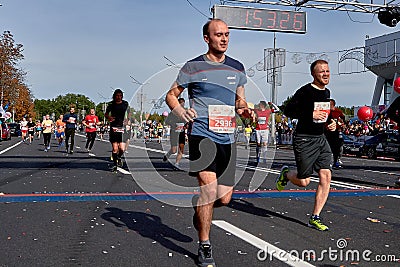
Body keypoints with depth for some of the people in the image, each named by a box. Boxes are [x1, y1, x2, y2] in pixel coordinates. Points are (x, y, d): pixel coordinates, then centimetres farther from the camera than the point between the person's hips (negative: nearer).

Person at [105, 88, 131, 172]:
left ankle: (119, 158, 23)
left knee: (122, 149, -9)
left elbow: (129, 113, 18)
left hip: (122, 128, 0)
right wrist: (108, 117, -8)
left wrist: (127, 119, -2)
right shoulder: (111, 104, 3)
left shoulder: (125, 104, 4)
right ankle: (115, 164, 15)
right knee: (115, 149, -1)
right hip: (113, 127, 0)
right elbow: (106, 114, 15)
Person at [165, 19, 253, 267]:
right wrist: (181, 112, -13)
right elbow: (171, 95, 7)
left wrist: (243, 109, -1)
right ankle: (205, 247, -1)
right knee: (209, 185, -18)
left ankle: (200, 212, 39)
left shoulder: (237, 67, 13)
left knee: (224, 197, 4)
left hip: (228, 137, 5)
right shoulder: (194, 67, 0)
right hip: (202, 133, -4)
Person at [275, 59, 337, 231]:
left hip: (321, 138, 7)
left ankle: (315, 218, 5)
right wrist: (311, 115, -22)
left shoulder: (327, 92, 13)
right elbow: (288, 111, -14)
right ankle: (286, 174, 33)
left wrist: (331, 123, 11)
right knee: (303, 181, -3)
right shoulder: (305, 91, -12)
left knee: (326, 177, -4)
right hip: (304, 140, -7)